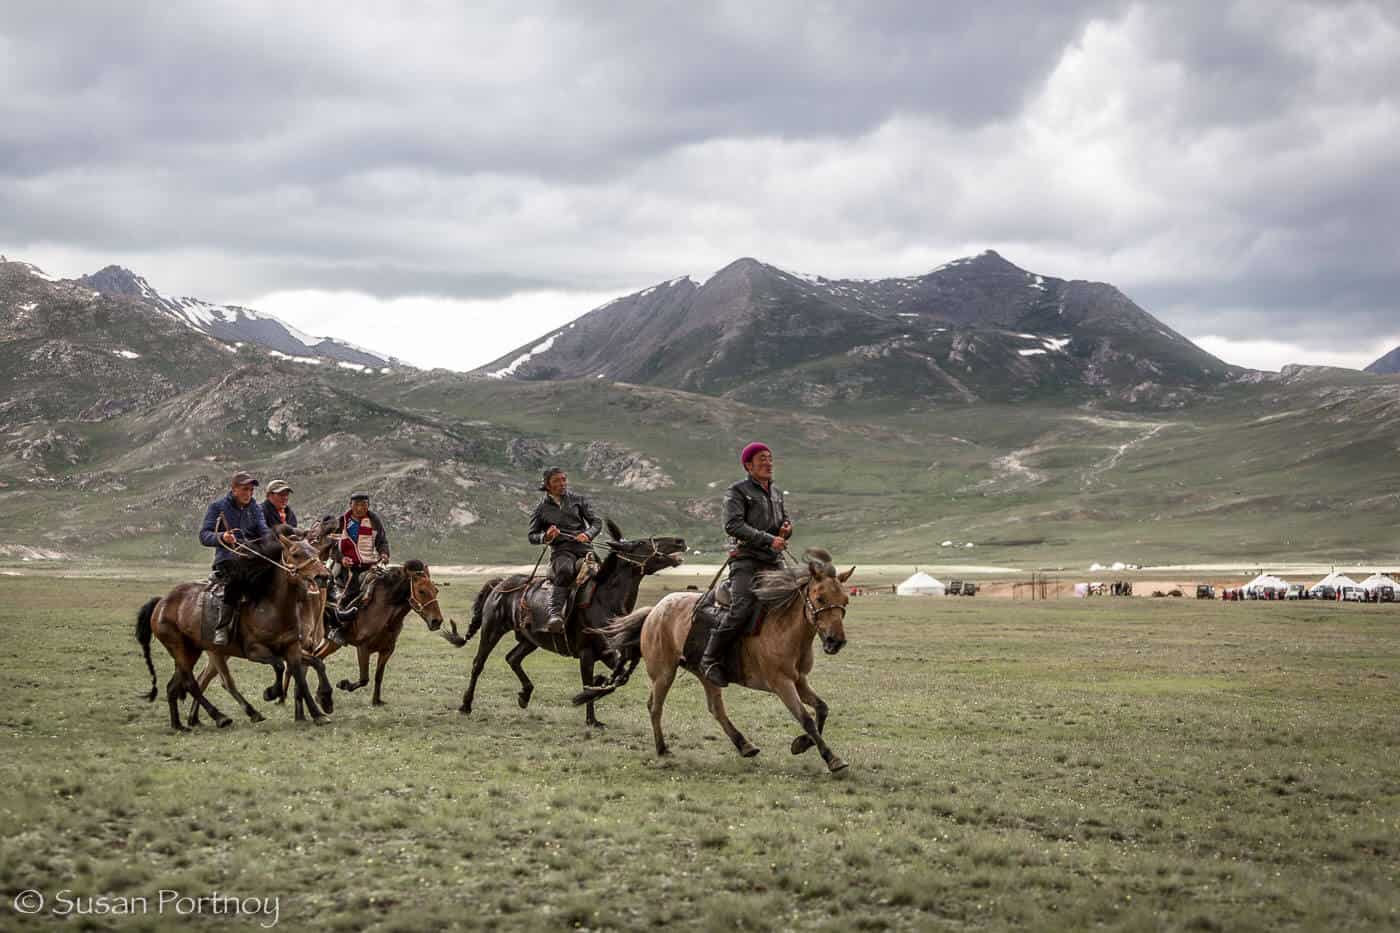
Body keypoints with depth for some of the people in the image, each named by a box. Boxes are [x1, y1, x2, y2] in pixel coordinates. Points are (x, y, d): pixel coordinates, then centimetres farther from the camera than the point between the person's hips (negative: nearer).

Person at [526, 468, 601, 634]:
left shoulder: (578, 500, 17)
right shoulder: (541, 509, 14)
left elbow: (596, 522, 13)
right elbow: (532, 536, 14)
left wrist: (587, 534, -10)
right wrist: (546, 537, -9)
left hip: (583, 547, 3)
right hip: (561, 550, -3)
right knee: (565, 570, -36)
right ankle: (555, 614, -48)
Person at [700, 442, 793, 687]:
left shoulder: (776, 494, 21)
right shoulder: (737, 492, -1)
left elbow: (783, 522, 31)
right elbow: (733, 525, -14)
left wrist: (786, 529, 5)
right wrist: (768, 539, -21)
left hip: (774, 562, 7)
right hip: (746, 559, -7)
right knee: (742, 609, -25)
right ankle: (710, 659, -15)